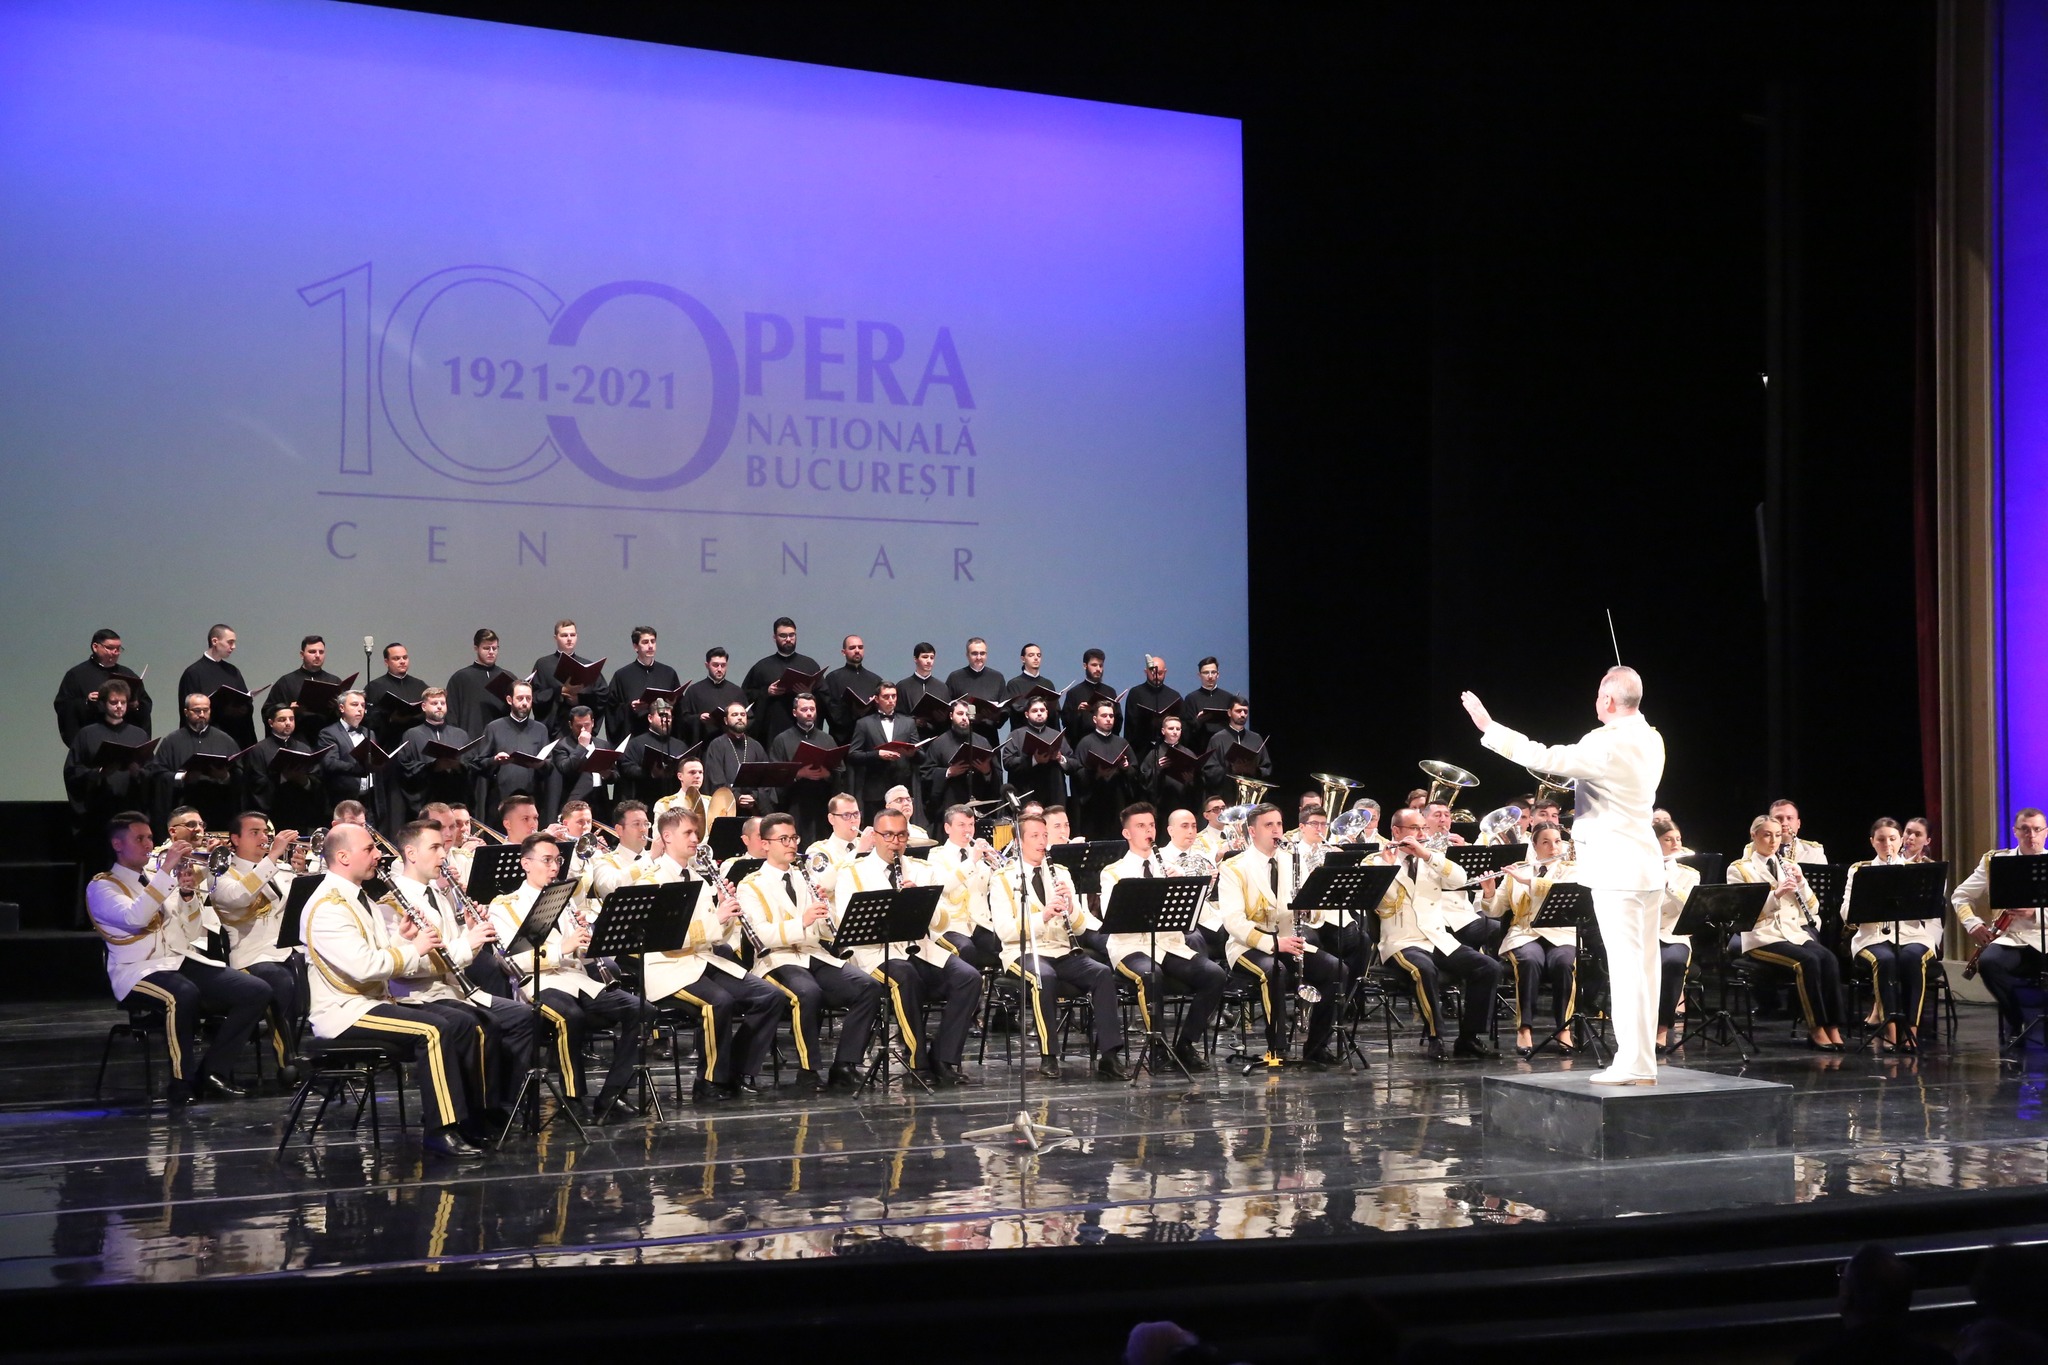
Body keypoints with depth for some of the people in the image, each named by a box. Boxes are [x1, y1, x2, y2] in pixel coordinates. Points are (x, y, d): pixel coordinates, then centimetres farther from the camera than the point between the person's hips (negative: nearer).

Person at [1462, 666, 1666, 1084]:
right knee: (1644, 964, 10)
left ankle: (1631, 1063, -6)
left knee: (1624, 964, -7)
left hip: (1616, 868, -9)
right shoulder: (1651, 740, 10)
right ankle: (1645, 1061, 15)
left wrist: (1489, 728, -18)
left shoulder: (1607, 744, -18)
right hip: (1647, 864, 9)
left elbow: (1546, 758, -22)